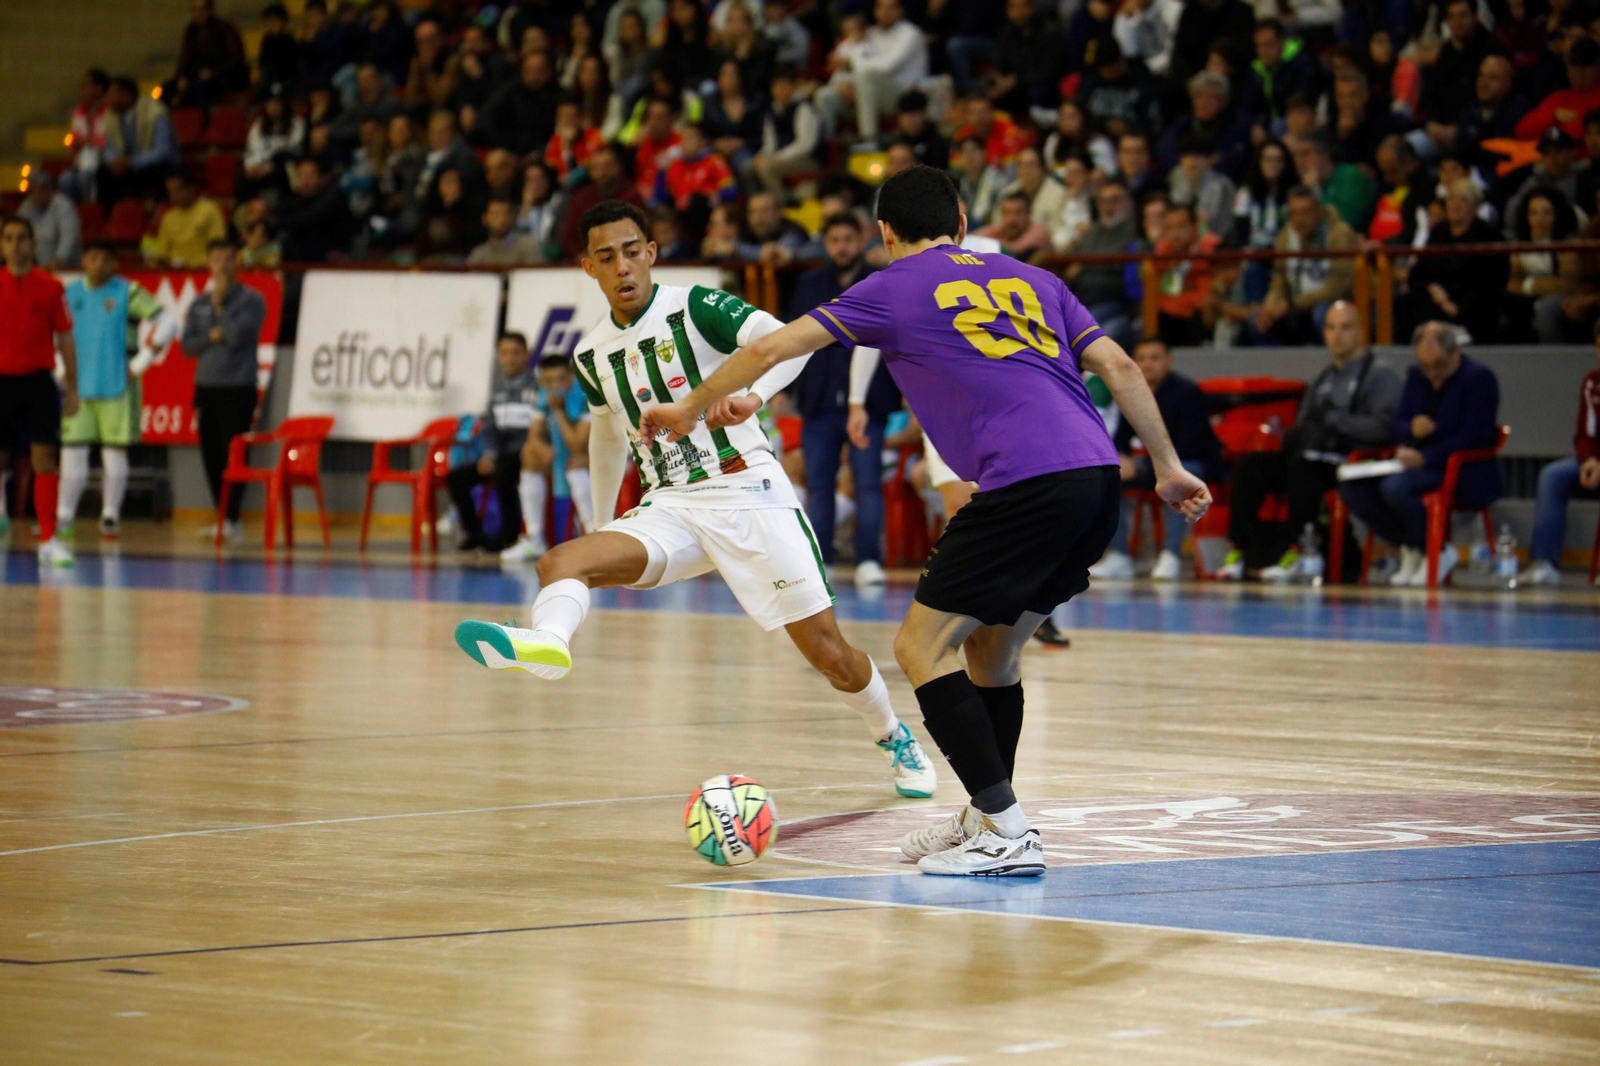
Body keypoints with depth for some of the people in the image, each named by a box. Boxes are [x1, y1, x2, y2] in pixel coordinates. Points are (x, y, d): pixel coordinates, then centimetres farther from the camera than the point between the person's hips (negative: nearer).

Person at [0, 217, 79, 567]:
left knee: (45, 459, -7)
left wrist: (72, 388, 4)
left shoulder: (50, 286, 2)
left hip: (38, 381, -1)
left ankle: (49, 540, -5)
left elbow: (65, 339, 7)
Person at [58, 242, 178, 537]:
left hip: (116, 388, -3)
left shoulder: (128, 293, -4)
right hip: (77, 388, 3)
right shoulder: (70, 293, 8)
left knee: (114, 453, 2)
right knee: (72, 452, -2)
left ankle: (111, 515, 12)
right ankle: (63, 517, 4)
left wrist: (140, 364, -9)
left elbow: (167, 324, -8)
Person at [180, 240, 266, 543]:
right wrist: (211, 337, -8)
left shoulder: (251, 300, -1)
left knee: (233, 455, -9)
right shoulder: (200, 303, 14)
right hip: (206, 387, 5)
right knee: (211, 457, 5)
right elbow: (187, 345, 9)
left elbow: (237, 336, -13)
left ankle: (232, 520, -9)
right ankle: (221, 517, 12)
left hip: (237, 389, -5)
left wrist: (220, 305, -8)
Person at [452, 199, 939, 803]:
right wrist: (602, 527, 33)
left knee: (827, 651, -5)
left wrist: (753, 393, -45)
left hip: (748, 496, -5)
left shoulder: (695, 307, -8)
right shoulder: (593, 354, 10)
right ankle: (547, 643, -58)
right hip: (670, 510, 5)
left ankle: (895, 740, 23)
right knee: (561, 562, -24)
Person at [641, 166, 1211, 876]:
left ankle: (1008, 835, -8)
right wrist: (1168, 467, 18)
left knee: (922, 647, 0)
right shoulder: (1030, 279, 24)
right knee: (990, 650, 22)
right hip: (1100, 477, 7)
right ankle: (986, 819, 28)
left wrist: (692, 408, 25)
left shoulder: (895, 288, 10)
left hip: (1027, 485, -7)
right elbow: (1119, 367, 15)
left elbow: (772, 347, 11)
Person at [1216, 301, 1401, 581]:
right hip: (1312, 457, 7)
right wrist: (1292, 435, 0)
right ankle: (1239, 549, -20)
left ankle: (1296, 550, -27)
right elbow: (1304, 427, 24)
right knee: (1249, 465, -14)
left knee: (1301, 466, -35)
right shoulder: (1322, 380, 24)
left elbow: (1382, 426, -16)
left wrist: (1333, 419, -14)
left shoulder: (1381, 377, 0)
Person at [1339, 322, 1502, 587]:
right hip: (1421, 465, 8)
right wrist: (1411, 429, -12)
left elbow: (1474, 438, -18)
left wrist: (1425, 457, -25)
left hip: (1465, 473, -8)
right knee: (1351, 487, -13)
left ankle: (1439, 552, -12)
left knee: (1394, 487, -34)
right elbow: (1394, 427, 14)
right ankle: (1410, 548, -1)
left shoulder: (1479, 378, -9)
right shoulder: (1416, 376, 14)